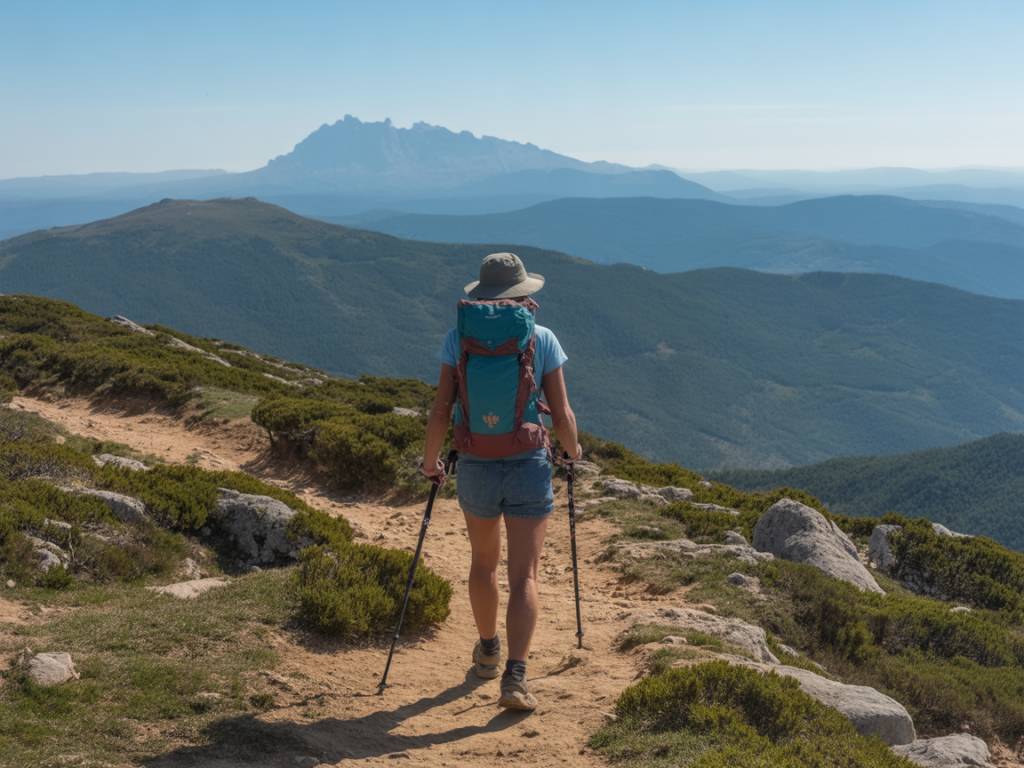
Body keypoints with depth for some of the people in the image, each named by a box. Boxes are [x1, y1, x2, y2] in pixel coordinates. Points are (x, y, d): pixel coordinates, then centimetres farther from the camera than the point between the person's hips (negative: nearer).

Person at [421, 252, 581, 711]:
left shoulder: (459, 337, -3)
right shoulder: (542, 339, -4)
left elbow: (441, 409, -7)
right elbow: (562, 415, -4)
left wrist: (430, 460, 8)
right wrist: (573, 449, 17)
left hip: (476, 468, 2)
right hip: (529, 467, -2)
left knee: (483, 562, 23)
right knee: (523, 576, 0)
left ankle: (487, 652, 42)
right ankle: (514, 678, -12)